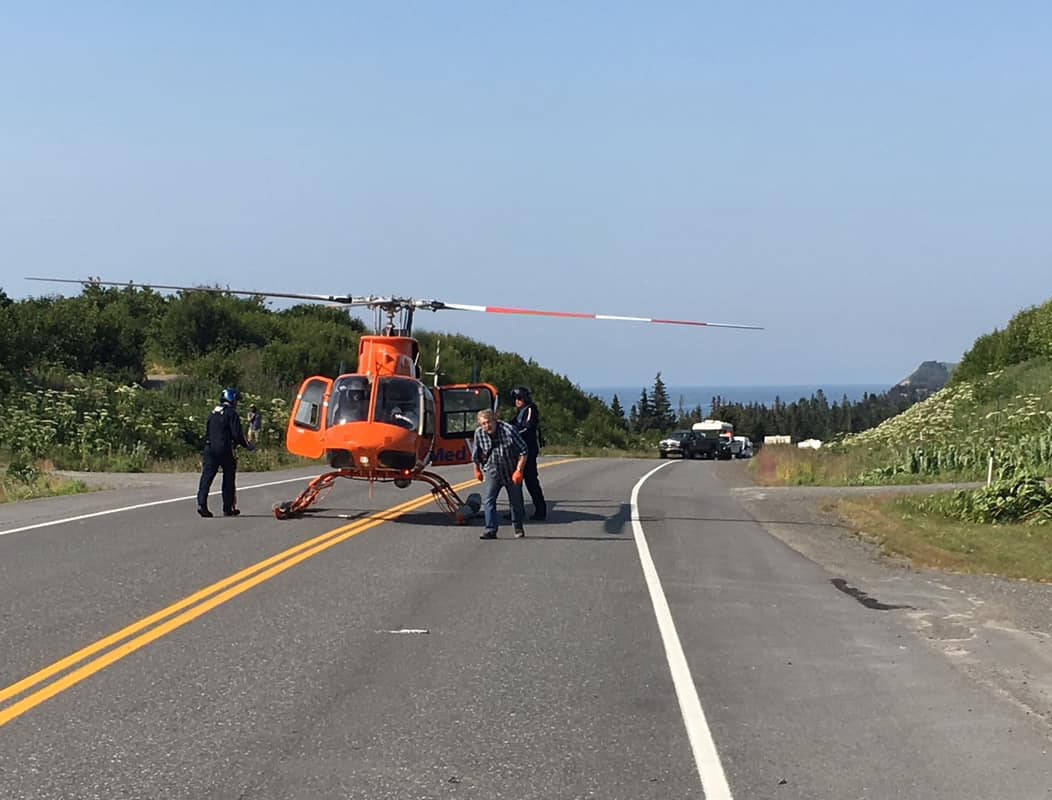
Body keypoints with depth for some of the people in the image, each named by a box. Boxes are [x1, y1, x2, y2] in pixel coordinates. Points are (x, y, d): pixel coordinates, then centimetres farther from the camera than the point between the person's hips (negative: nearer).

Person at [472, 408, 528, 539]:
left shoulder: (509, 430, -22)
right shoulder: (479, 433, -10)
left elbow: (523, 452, -16)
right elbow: (477, 454, 10)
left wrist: (519, 471, -21)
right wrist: (477, 470, 18)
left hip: (512, 473, -2)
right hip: (492, 471, 2)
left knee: (516, 501, 9)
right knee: (488, 500, -12)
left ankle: (518, 529, 28)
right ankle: (491, 530, -11)